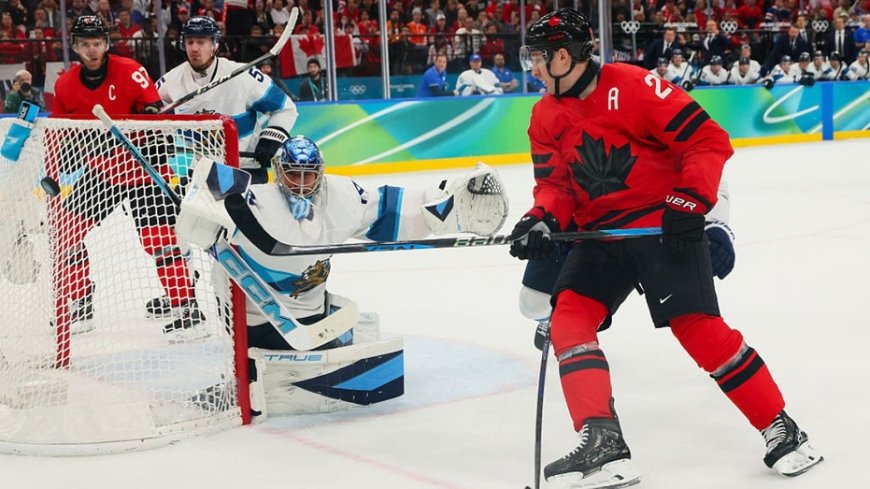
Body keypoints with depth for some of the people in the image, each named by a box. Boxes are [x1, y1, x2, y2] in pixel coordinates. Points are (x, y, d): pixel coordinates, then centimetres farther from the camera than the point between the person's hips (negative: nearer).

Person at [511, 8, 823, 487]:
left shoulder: (635, 87, -17)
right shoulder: (545, 117, 4)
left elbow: (709, 141, -16)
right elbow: (555, 183, 7)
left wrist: (689, 202, -24)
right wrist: (543, 219, -13)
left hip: (665, 225, -6)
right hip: (600, 233, 6)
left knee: (698, 328, -12)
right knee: (568, 319, -12)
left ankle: (781, 429, 4)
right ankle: (602, 444, -13)